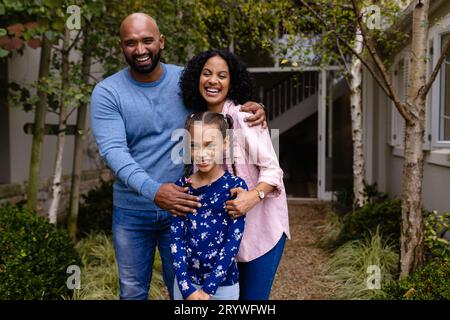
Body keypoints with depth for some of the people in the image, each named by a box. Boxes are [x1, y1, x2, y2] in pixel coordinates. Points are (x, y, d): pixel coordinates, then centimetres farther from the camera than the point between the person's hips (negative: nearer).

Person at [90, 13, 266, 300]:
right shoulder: (107, 92, -8)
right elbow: (113, 150, -19)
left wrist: (250, 108, -11)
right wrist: (153, 190, -35)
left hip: (182, 206, 1)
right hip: (132, 211, 0)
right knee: (132, 291, 17)